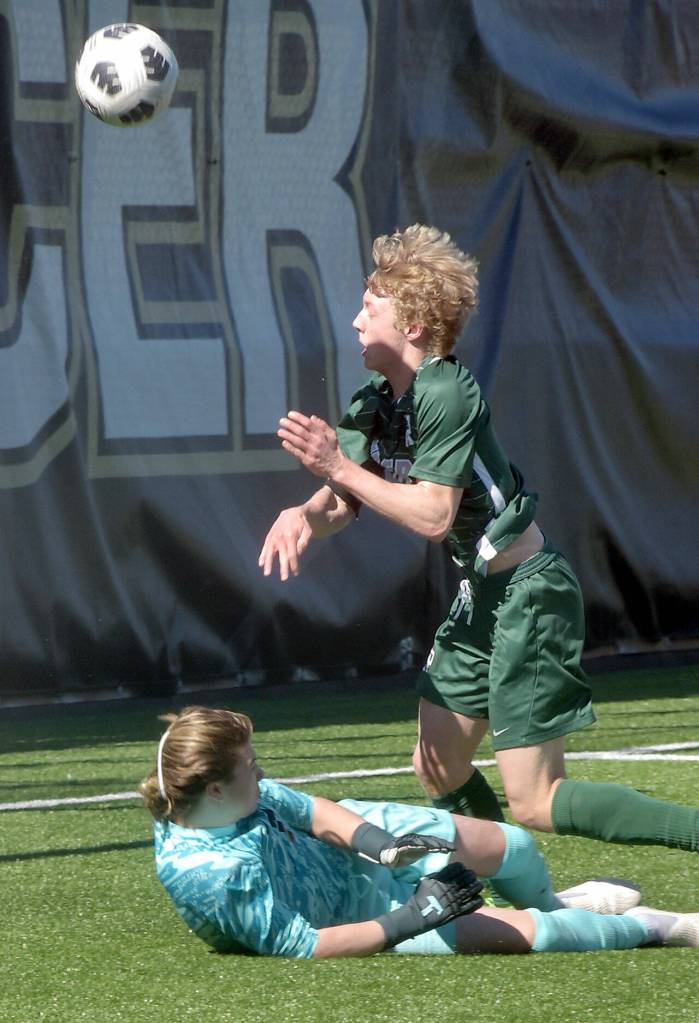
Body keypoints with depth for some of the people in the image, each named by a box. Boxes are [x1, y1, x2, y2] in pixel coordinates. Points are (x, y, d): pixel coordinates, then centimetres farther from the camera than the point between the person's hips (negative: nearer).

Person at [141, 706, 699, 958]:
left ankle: (551, 902, 48)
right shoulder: (212, 876, -38)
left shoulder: (245, 797, -16)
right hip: (363, 923, -7)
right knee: (530, 934, -11)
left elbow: (319, 812, -4)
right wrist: (405, 924, -32)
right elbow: (300, 947, -33)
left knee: (515, 847, 9)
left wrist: (383, 846, -22)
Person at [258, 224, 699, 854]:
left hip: (528, 591, -10)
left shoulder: (445, 394, -21)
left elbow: (434, 515, -26)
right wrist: (303, 514, -19)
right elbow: (339, 505, 3)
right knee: (439, 774, 14)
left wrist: (339, 468, -23)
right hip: (482, 595, 10)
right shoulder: (374, 404, 6)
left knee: (536, 804, -12)